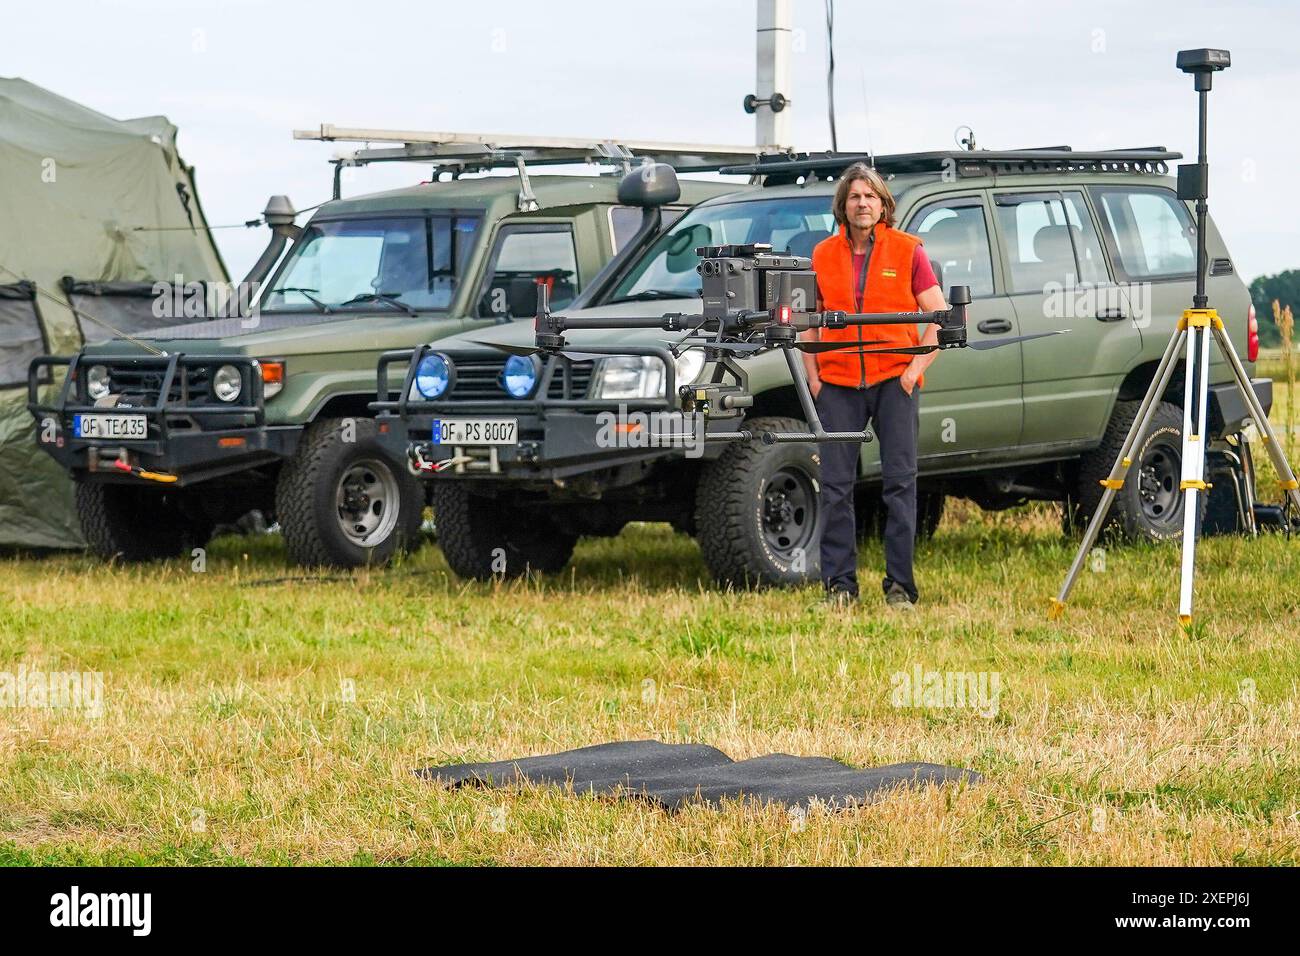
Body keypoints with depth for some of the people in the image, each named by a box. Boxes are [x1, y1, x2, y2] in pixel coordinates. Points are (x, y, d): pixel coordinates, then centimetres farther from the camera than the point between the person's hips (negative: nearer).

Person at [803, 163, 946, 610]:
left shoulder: (907, 250, 3)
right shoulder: (824, 254, 9)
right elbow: (809, 322, 16)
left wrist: (918, 366, -7)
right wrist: (812, 377, 5)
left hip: (894, 381, -2)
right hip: (838, 383, 2)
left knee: (900, 482, -2)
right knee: (835, 485, -1)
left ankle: (900, 585, 2)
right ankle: (839, 584, 5)